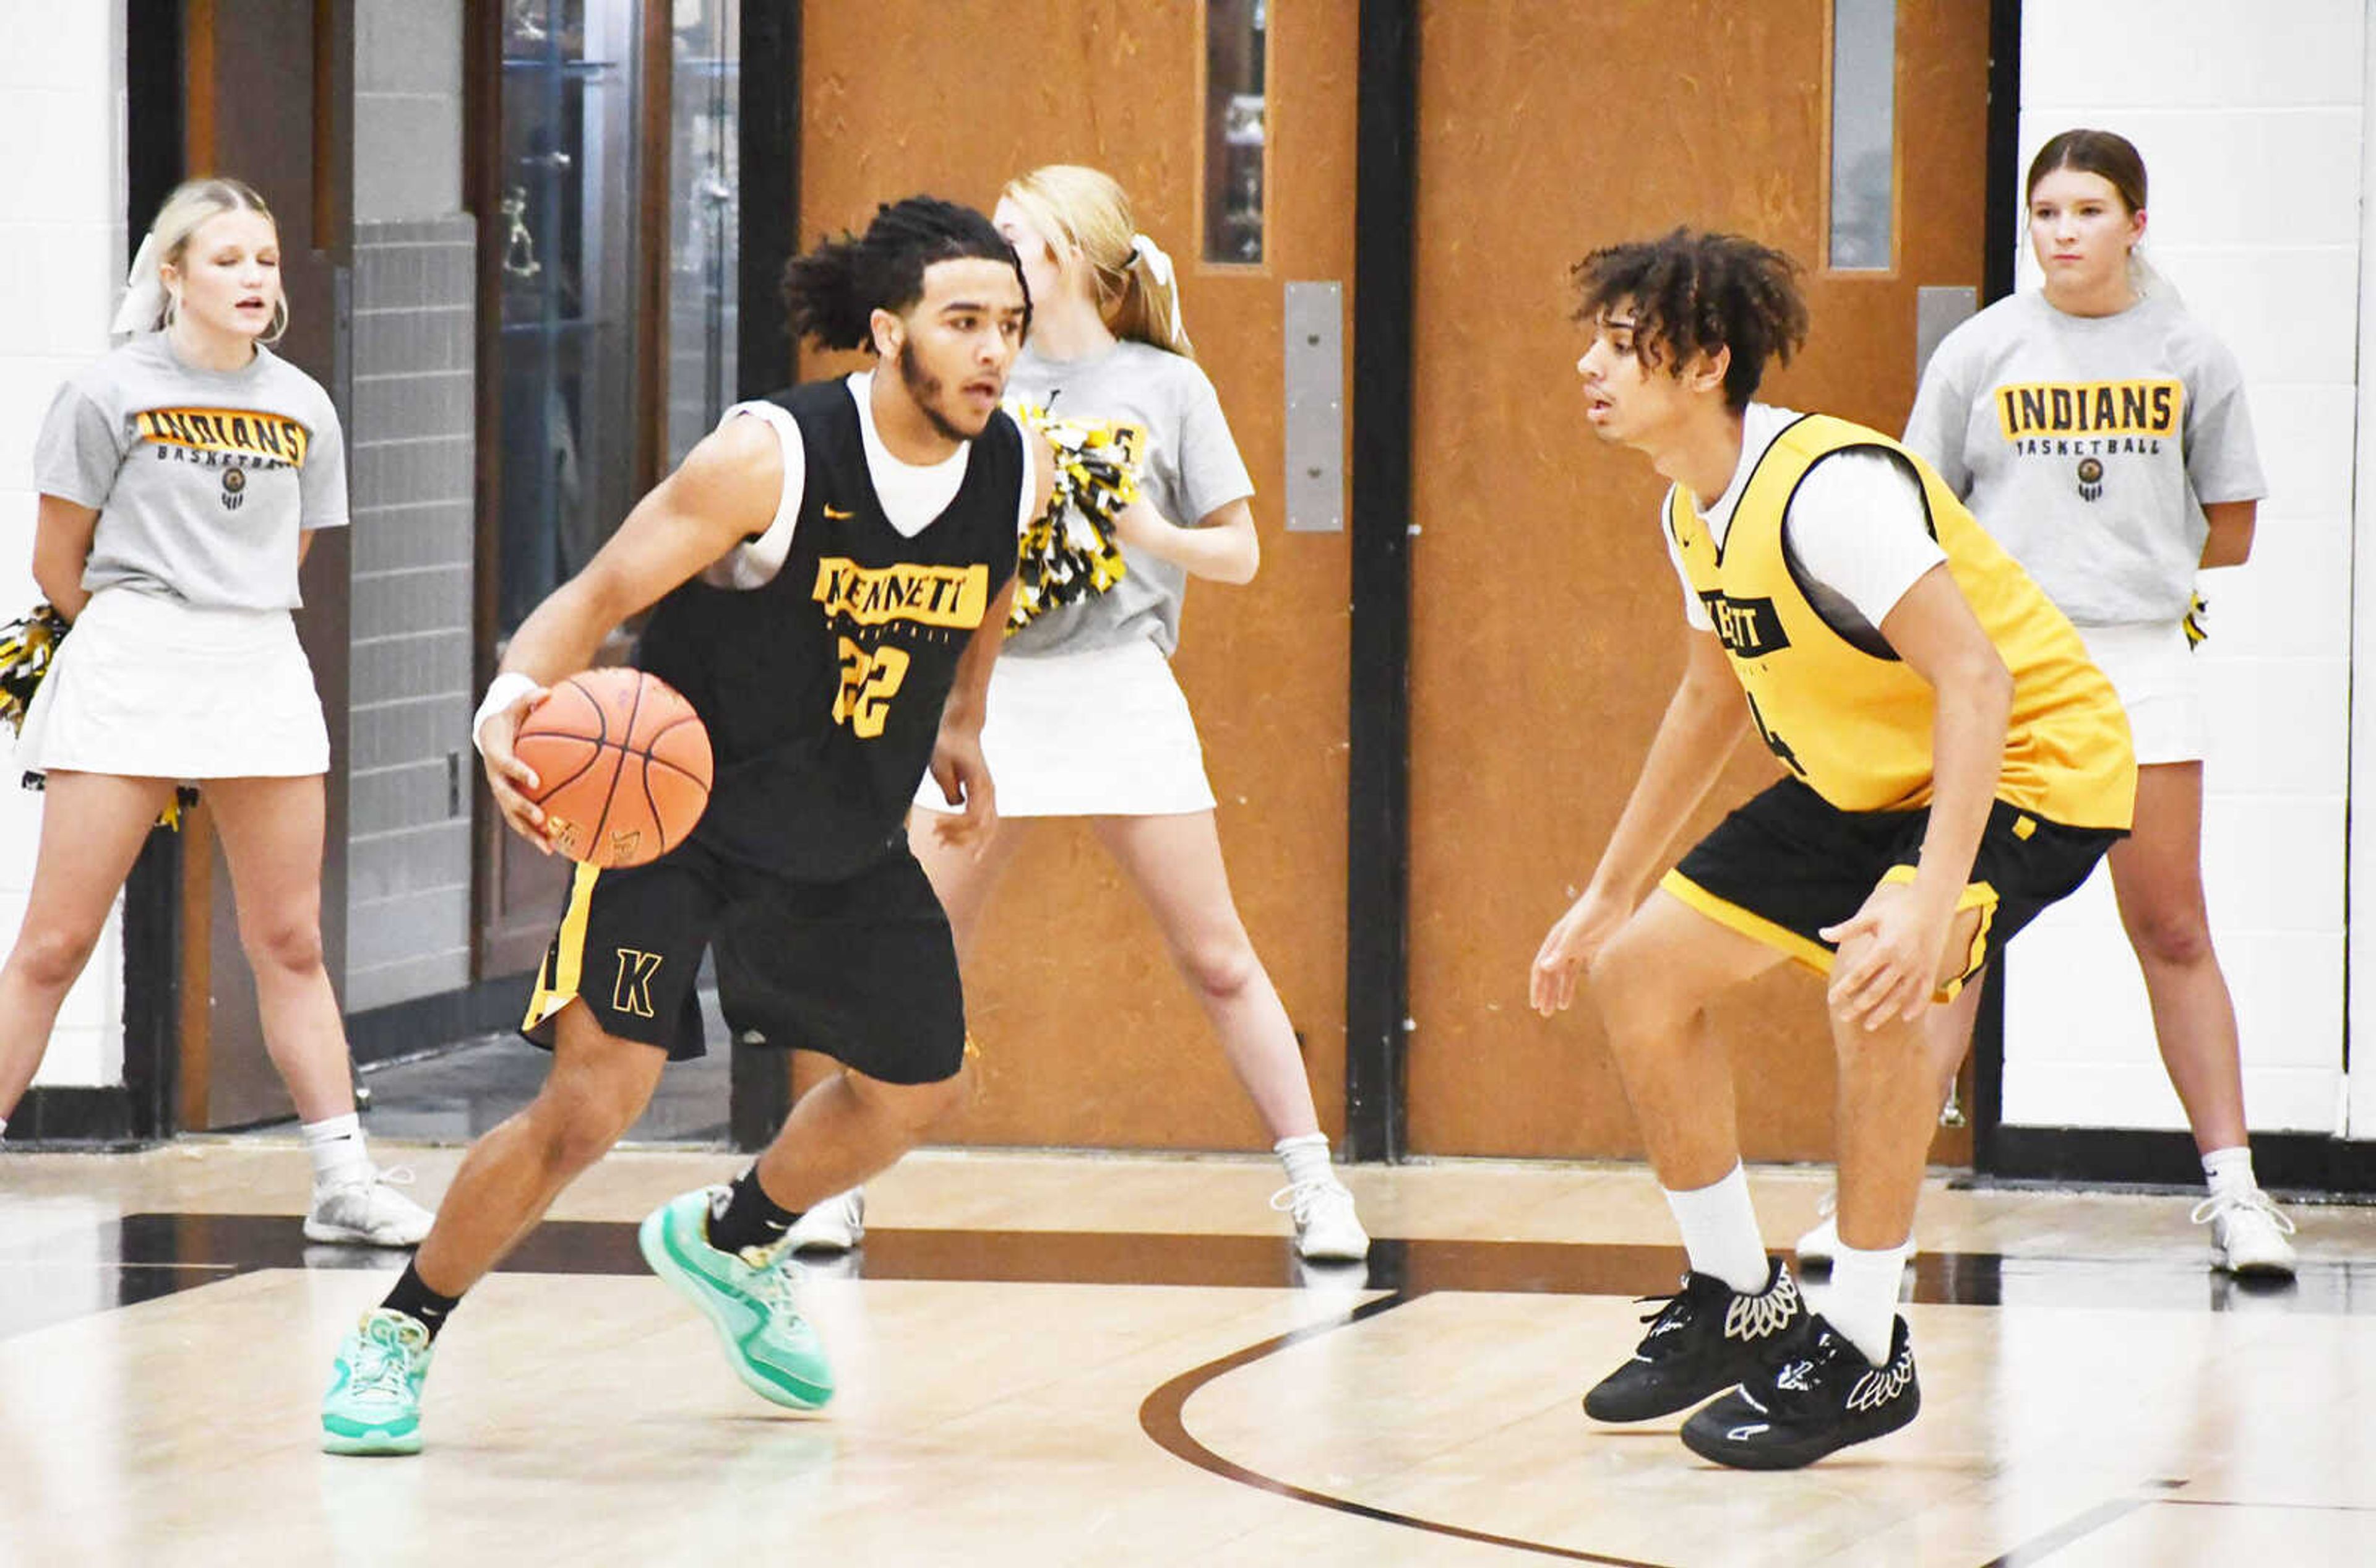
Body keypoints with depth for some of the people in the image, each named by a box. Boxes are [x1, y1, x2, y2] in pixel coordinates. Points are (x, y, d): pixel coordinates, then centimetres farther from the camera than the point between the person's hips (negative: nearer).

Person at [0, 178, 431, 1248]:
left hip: (261, 674, 4)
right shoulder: (109, 395, -4)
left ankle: (344, 1181, 10)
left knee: (290, 943, 7)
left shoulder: (302, 408, 9)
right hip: (127, 670, -4)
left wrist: (217, 629, 12)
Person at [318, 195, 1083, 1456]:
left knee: (911, 1092, 15)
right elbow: (599, 593, -26)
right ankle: (398, 1336, 4)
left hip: (850, 834, 6)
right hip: (678, 807, -6)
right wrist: (513, 696, -45)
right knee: (593, 1103, -16)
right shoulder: (771, 457, -27)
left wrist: (962, 720, 23)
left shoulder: (1017, 472, -9)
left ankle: (730, 1243, 46)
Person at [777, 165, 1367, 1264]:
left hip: (1117, 688, -2)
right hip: (987, 685, 2)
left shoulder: (1166, 385, 2)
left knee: (1216, 958, -2)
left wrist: (1150, 535, -16)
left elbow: (1239, 555, 2)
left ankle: (1314, 1188, 5)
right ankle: (834, 1189, 10)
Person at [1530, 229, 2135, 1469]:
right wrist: (1607, 896, 22)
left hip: (2031, 763, -10)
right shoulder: (1697, 509, 0)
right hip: (1865, 781, 10)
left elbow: (1977, 679, -34)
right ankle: (1738, 1304, 21)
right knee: (1638, 972, 5)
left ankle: (1862, 1356, -18)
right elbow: (1713, 696, 17)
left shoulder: (1828, 487, -29)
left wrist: (1931, 899, -43)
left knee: (1872, 987, -33)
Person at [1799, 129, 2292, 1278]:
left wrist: (2139, 556, 4)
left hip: (2139, 662, 1)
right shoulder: (1980, 352, 3)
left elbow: (2231, 531, 12)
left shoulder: (2187, 355, 5)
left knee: (2173, 933, 4)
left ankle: (2233, 1192, 10)